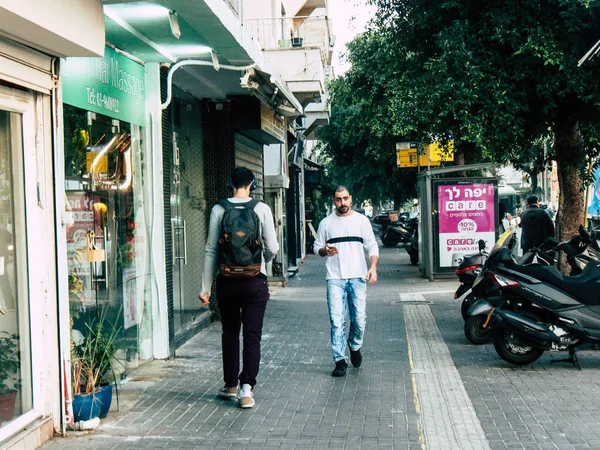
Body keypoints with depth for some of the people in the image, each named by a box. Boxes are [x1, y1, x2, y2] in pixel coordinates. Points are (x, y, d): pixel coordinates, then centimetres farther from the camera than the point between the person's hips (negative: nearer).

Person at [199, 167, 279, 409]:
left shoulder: (219, 210, -1)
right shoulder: (262, 209, -4)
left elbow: (211, 250, 0)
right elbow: (272, 248, -3)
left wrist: (205, 286, 5)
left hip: (227, 280, 1)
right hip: (255, 280, -1)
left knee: (230, 332, 15)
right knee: (252, 335, 3)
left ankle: (231, 385, 24)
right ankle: (246, 388, -5)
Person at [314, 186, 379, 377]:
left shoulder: (361, 220, 9)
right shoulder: (326, 223, 10)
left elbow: (372, 246, 8)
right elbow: (317, 246, 15)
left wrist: (373, 267, -8)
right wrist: (325, 251, -9)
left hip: (357, 277, 0)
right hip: (335, 278, 0)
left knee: (359, 320, 0)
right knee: (337, 321, -6)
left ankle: (355, 346, 29)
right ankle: (340, 360, 0)